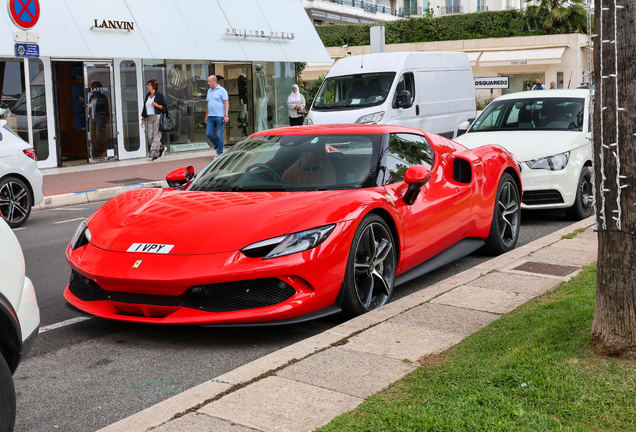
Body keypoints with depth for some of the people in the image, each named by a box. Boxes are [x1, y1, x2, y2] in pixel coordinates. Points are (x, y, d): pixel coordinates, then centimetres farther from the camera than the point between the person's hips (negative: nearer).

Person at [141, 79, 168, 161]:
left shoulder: (159, 95, -3)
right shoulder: (147, 96, 15)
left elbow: (165, 107, -4)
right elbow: (145, 108, 18)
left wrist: (157, 105, -19)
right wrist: (143, 119, 13)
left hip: (158, 117, -6)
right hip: (149, 118, 6)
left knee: (156, 136, -8)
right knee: (149, 136, 0)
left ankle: (155, 155, -6)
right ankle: (161, 148, 22)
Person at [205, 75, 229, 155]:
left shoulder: (222, 90, -4)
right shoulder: (209, 91, 16)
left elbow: (226, 103, -8)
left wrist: (226, 115, -16)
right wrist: (206, 116, 21)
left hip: (219, 116, -6)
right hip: (210, 117, 6)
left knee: (219, 135, -4)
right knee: (208, 134, -1)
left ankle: (220, 153, 5)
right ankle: (217, 146, 24)